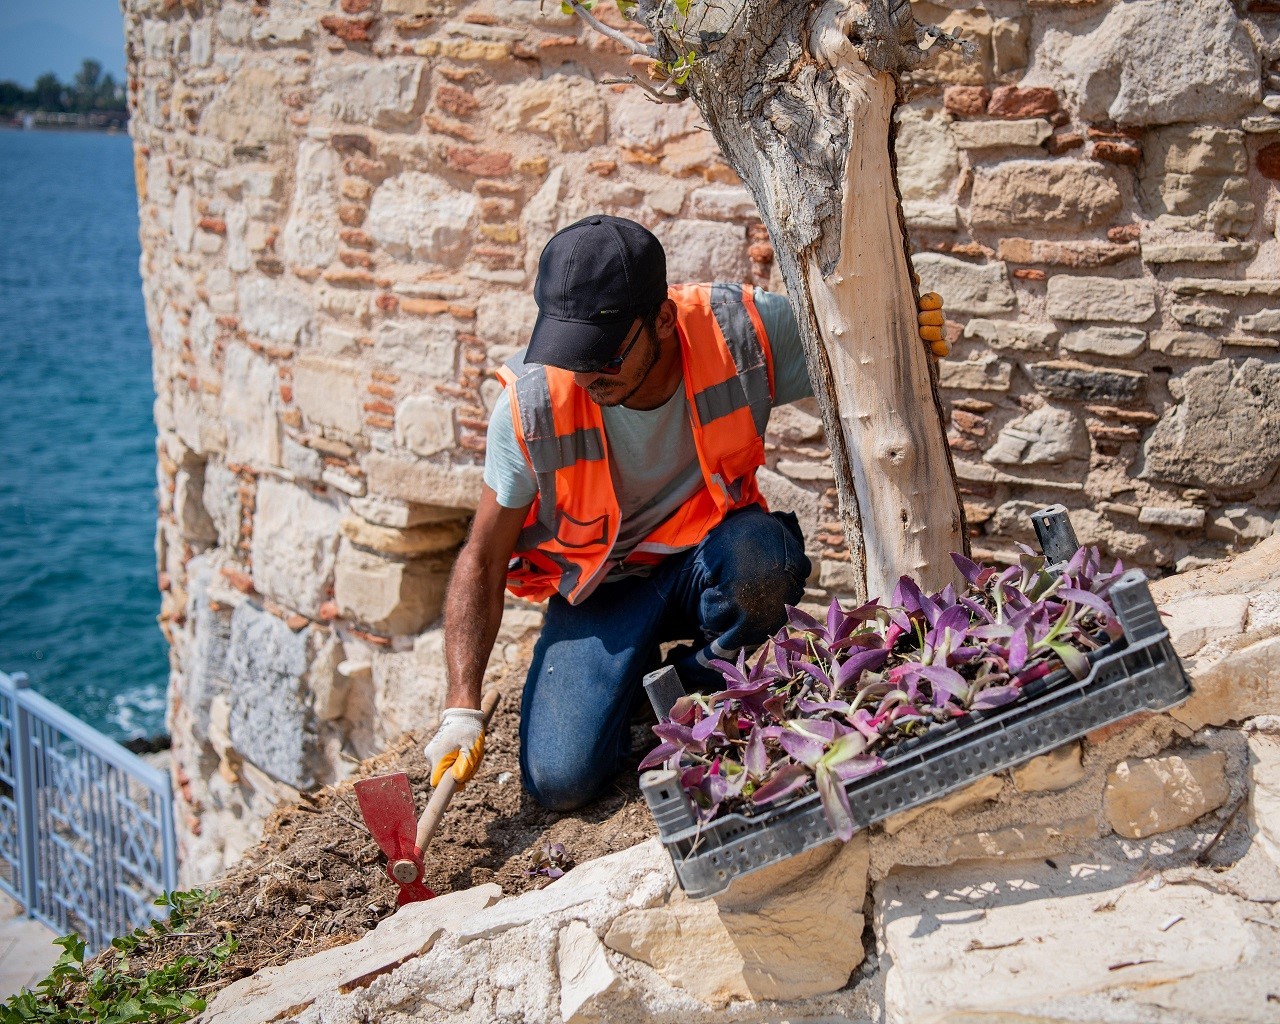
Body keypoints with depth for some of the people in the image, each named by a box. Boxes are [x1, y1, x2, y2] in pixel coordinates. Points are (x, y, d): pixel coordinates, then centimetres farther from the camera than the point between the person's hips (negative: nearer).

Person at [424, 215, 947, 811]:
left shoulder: (742, 331, -23)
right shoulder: (532, 404, -23)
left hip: (711, 556, 0)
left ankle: (704, 684, -4)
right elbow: (483, 560, -11)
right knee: (560, 782, -18)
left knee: (761, 551, -37)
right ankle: (639, 684, 16)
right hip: (599, 587, 0)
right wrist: (461, 709, -19)